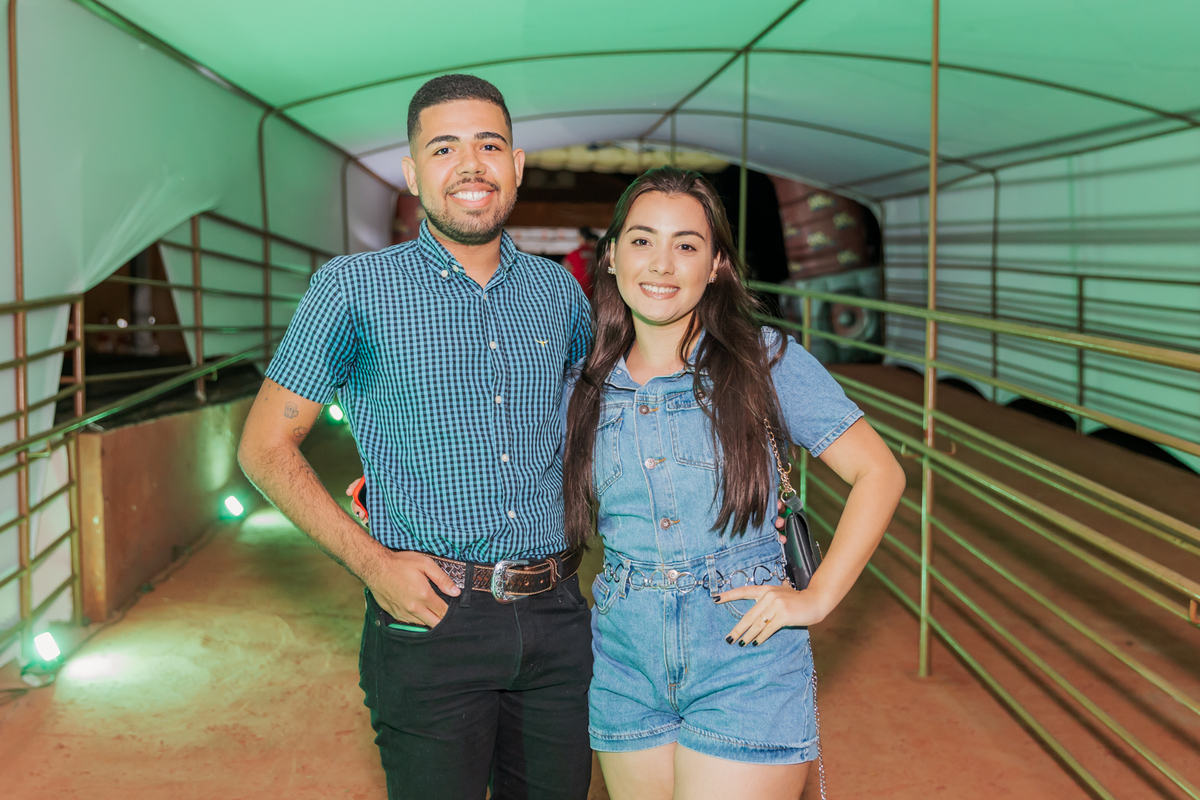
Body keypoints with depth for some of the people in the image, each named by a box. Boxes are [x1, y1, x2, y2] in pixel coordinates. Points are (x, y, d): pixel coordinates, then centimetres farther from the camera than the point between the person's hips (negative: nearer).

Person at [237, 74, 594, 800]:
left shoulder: (559, 291, 8)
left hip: (555, 616, 4)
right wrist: (373, 563, -10)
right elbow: (266, 448, -1)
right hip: (431, 614, -4)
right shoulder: (355, 288, -3)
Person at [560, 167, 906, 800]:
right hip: (624, 665, 4)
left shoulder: (766, 361, -5)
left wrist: (816, 598, -9)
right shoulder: (586, 387, 5)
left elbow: (879, 473, -4)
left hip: (745, 660, -3)